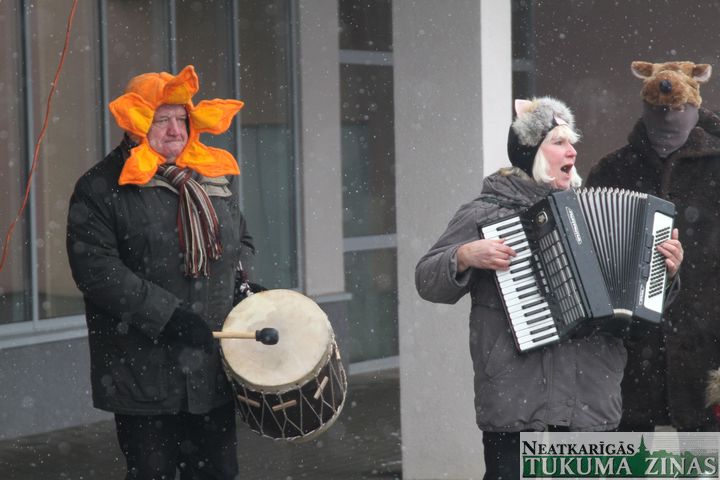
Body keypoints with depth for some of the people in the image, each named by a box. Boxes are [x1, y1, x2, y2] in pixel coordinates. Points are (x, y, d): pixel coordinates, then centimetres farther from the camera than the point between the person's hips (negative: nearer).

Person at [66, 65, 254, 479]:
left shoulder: (217, 177, 14)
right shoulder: (101, 189, -5)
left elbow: (242, 240, 28)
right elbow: (96, 269, -14)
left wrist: (241, 280, 5)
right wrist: (167, 315, -19)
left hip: (214, 367, 5)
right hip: (145, 373, -5)